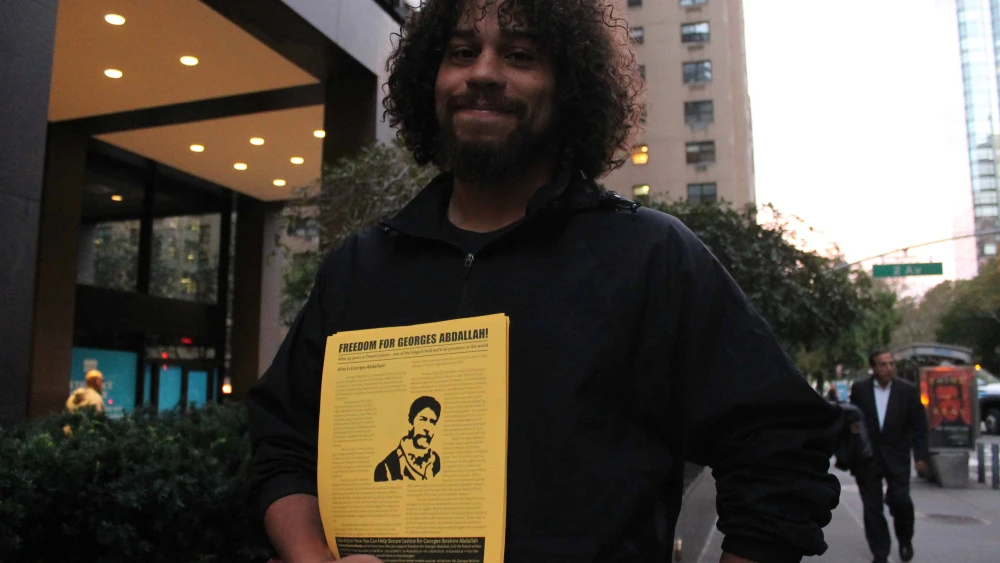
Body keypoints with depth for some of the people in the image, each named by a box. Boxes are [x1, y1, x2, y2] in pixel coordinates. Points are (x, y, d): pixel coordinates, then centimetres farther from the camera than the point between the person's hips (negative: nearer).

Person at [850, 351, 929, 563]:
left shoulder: (908, 390, -1)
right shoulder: (859, 389, -1)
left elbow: (919, 426, 1)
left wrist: (921, 455, -4)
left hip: (896, 457, 0)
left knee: (899, 500, -7)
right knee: (872, 507, 4)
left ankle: (905, 539, 24)